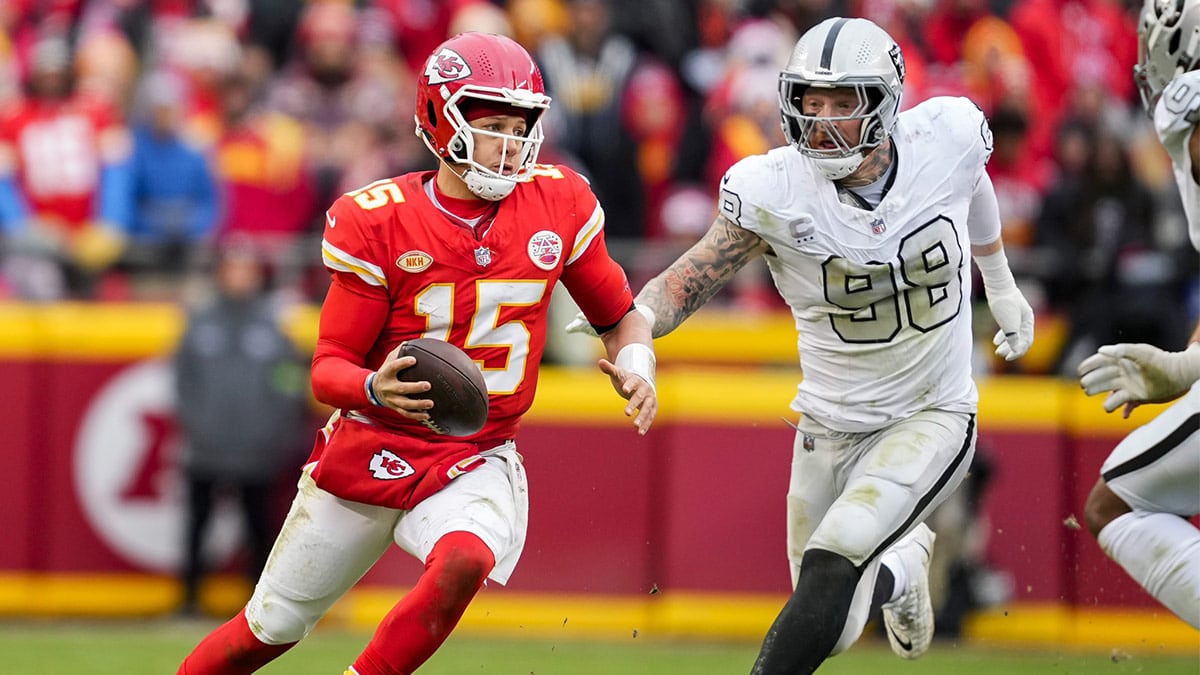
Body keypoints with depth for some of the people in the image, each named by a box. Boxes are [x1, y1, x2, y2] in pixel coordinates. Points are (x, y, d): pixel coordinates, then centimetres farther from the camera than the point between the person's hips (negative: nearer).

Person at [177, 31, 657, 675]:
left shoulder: (558, 205, -5)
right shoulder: (377, 222, -13)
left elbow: (621, 317, 8)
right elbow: (328, 370, -11)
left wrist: (636, 368, -15)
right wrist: (374, 389, -34)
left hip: (475, 463, 1)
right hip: (369, 448, -1)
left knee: (462, 561, -35)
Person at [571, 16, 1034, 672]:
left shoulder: (944, 137, -15)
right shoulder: (775, 190, -20)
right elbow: (689, 280, -20)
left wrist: (1001, 286, 26)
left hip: (931, 418, -1)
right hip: (831, 426, 2)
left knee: (830, 569, -26)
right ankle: (902, 564, 46)